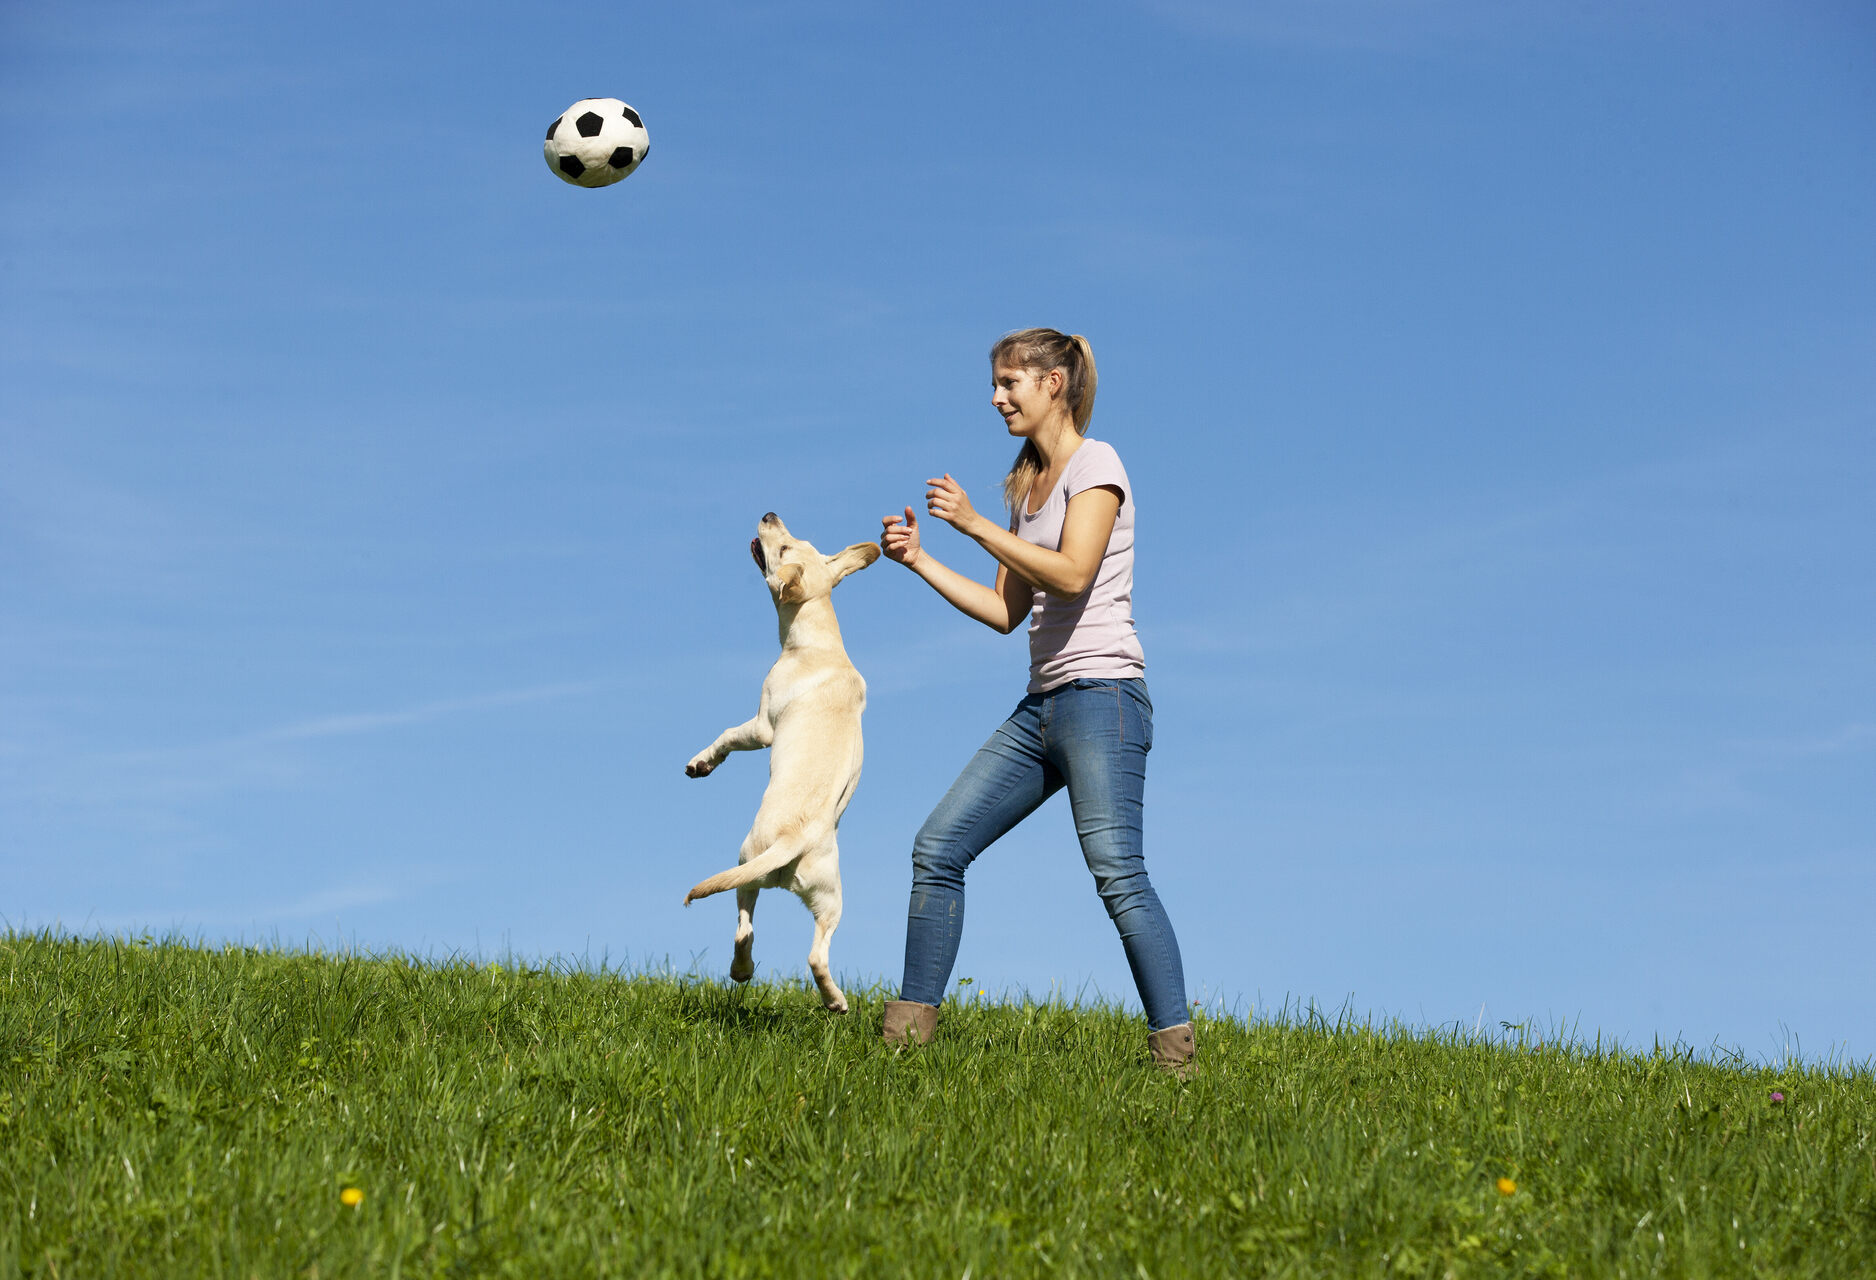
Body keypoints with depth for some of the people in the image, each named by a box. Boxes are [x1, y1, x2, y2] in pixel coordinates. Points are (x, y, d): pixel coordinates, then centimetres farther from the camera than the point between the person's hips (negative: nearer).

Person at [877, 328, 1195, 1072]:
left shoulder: (1095, 465, -5)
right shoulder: (1026, 486, 20)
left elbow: (1072, 573, -20)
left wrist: (974, 523, -16)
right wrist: (919, 560, 10)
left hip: (1101, 695, -9)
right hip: (1042, 704, 9)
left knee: (1117, 872, -17)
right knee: (938, 848, 2)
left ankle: (1175, 1051, -15)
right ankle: (909, 1030, 5)